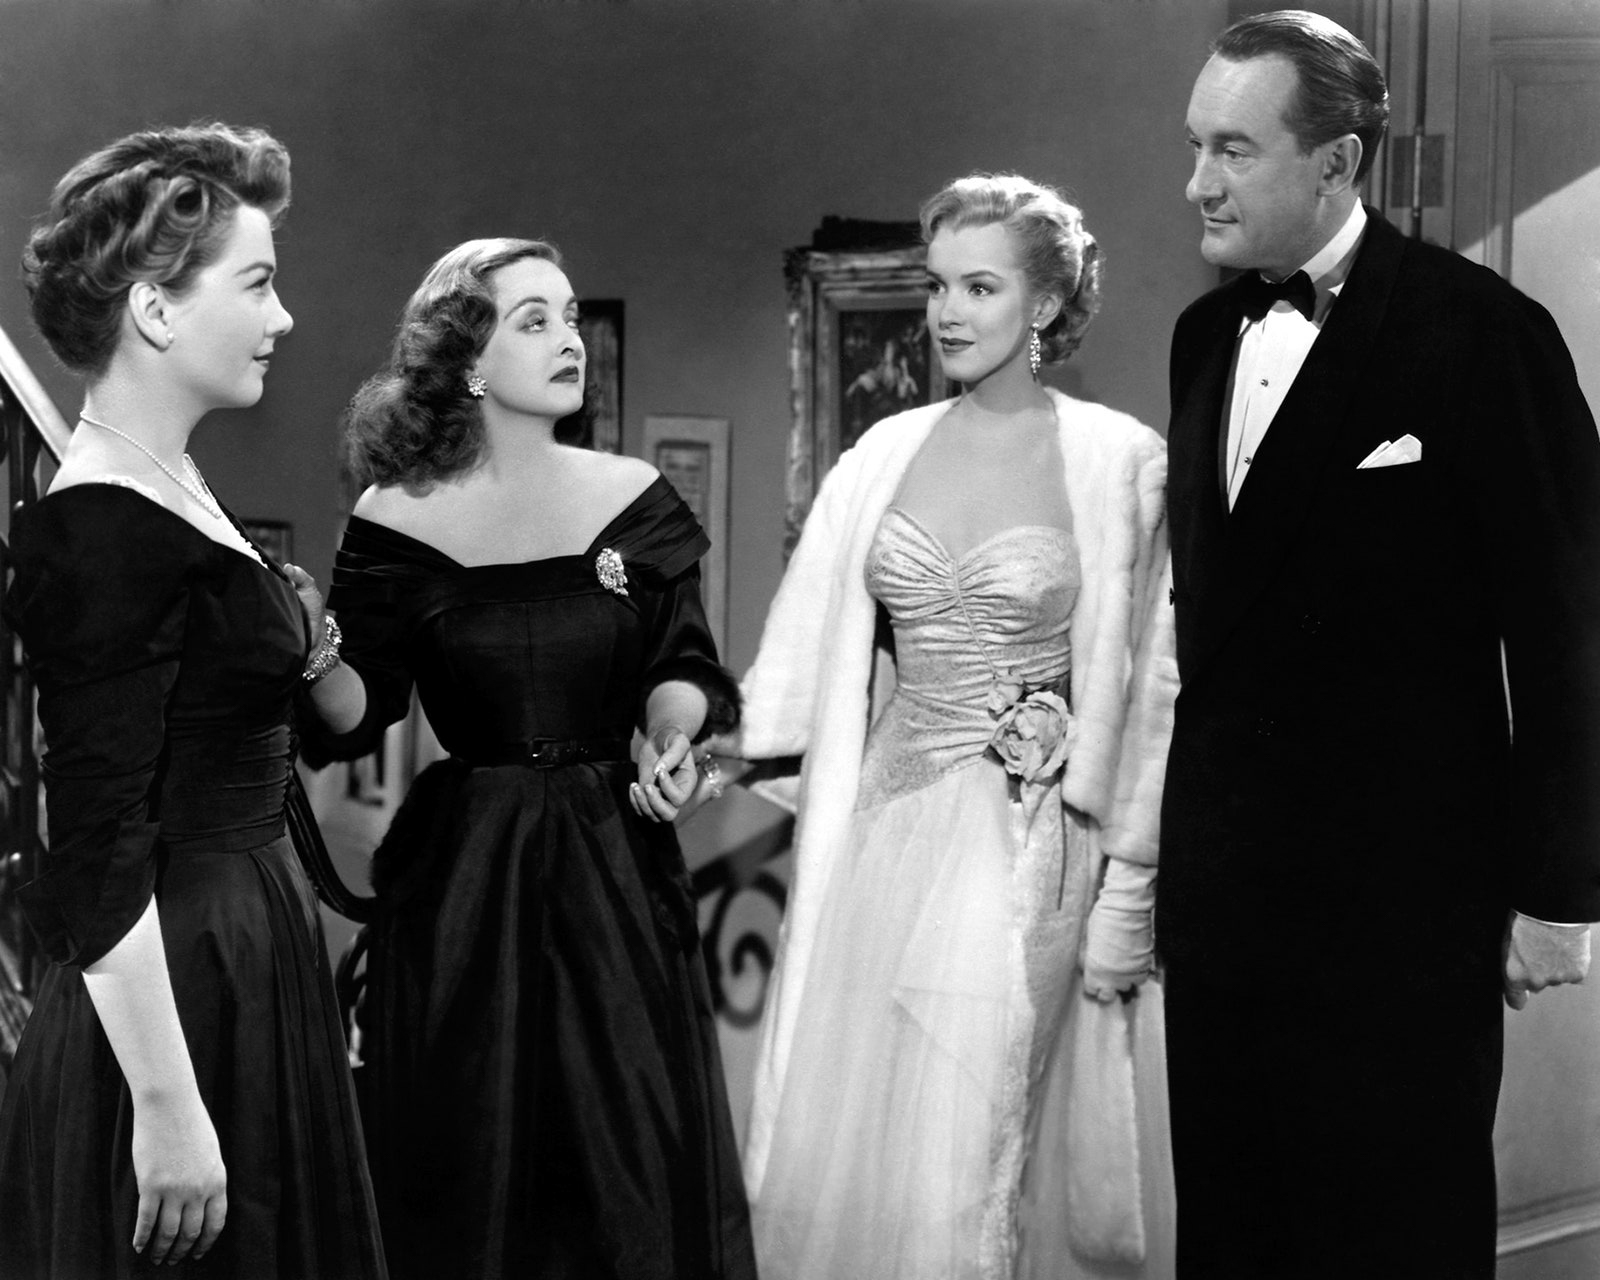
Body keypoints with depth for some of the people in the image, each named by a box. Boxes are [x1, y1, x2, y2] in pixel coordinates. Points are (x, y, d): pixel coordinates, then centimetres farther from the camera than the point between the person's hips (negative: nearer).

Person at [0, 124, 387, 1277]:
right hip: (171, 997, -10)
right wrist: (168, 1109, -24)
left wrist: (295, 660, 8)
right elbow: (101, 851, -23)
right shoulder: (104, 532, -20)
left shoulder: (174, 486, 9)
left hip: (248, 963, 10)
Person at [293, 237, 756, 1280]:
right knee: (461, 1166, 6)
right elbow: (358, 716, -2)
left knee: (635, 1158, 6)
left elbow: (681, 668, 4)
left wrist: (671, 734, -16)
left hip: (615, 863, 2)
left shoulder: (634, 499, 0)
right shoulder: (399, 522, -4)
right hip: (460, 879, -1)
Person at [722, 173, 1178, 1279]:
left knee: (956, 1171, -5)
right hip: (885, 825, 4)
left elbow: (1148, 689, -3)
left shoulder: (1118, 462, -5)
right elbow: (808, 656, 5)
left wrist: (1130, 890, -4)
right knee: (829, 1154, 6)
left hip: (1024, 844, -4)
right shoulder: (888, 453, 7)